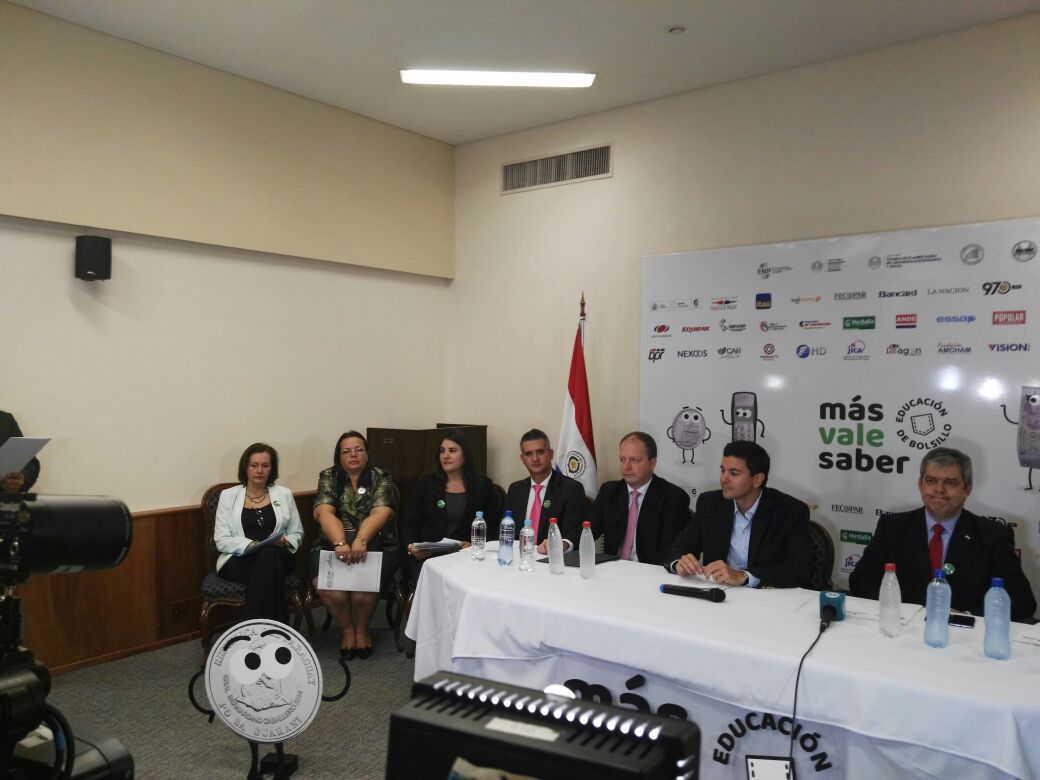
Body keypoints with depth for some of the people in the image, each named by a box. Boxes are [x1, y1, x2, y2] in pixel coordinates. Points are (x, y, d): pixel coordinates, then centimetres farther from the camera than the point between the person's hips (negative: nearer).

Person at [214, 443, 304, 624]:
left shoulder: (284, 494, 12)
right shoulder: (228, 496, 8)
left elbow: (297, 534, 14)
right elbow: (221, 541, 0)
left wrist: (285, 541, -10)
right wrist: (250, 545, -17)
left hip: (279, 557, 2)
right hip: (239, 560, -2)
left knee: (269, 555, -36)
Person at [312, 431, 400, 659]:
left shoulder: (381, 478, 3)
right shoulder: (329, 477, 6)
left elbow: (381, 513, -14)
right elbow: (324, 513, -11)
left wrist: (361, 540, -33)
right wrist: (341, 543, -30)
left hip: (375, 544, -1)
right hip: (333, 543, 1)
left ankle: (362, 629, 2)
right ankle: (347, 628, 2)